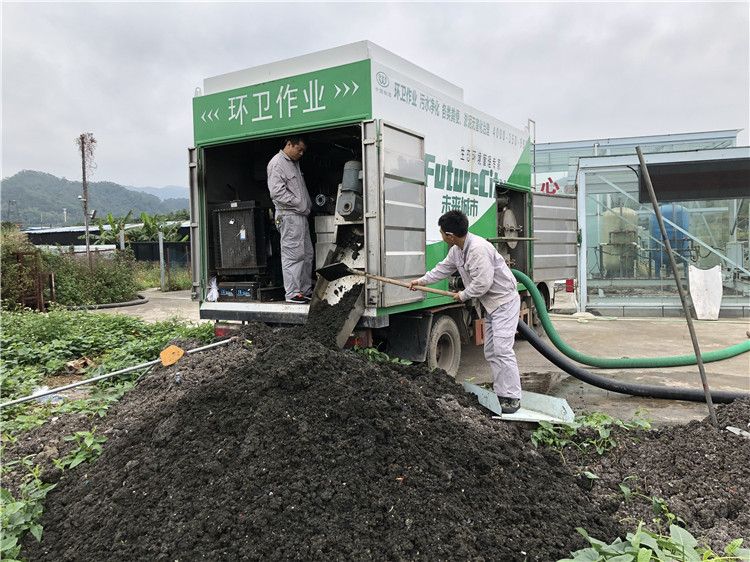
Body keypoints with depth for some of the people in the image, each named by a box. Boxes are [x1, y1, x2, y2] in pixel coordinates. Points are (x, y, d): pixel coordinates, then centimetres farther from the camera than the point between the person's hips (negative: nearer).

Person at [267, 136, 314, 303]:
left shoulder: (295, 163, 22)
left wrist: (309, 204, 12)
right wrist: (300, 204, -15)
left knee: (307, 254, 10)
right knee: (293, 255, -9)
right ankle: (292, 293, -4)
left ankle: (305, 290, 18)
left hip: (301, 215, 10)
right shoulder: (277, 163, -7)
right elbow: (277, 192, -17)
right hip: (288, 216, -9)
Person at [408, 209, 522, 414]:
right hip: (490, 304, 10)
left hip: (504, 301, -10)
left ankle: (512, 397, -8)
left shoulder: (479, 248, -27)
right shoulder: (456, 250, 5)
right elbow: (443, 269, 22)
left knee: (502, 349, -14)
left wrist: (463, 295, -11)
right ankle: (501, 392, 18)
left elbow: (482, 283, -28)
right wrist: (421, 281, 28)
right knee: (490, 352, 11)